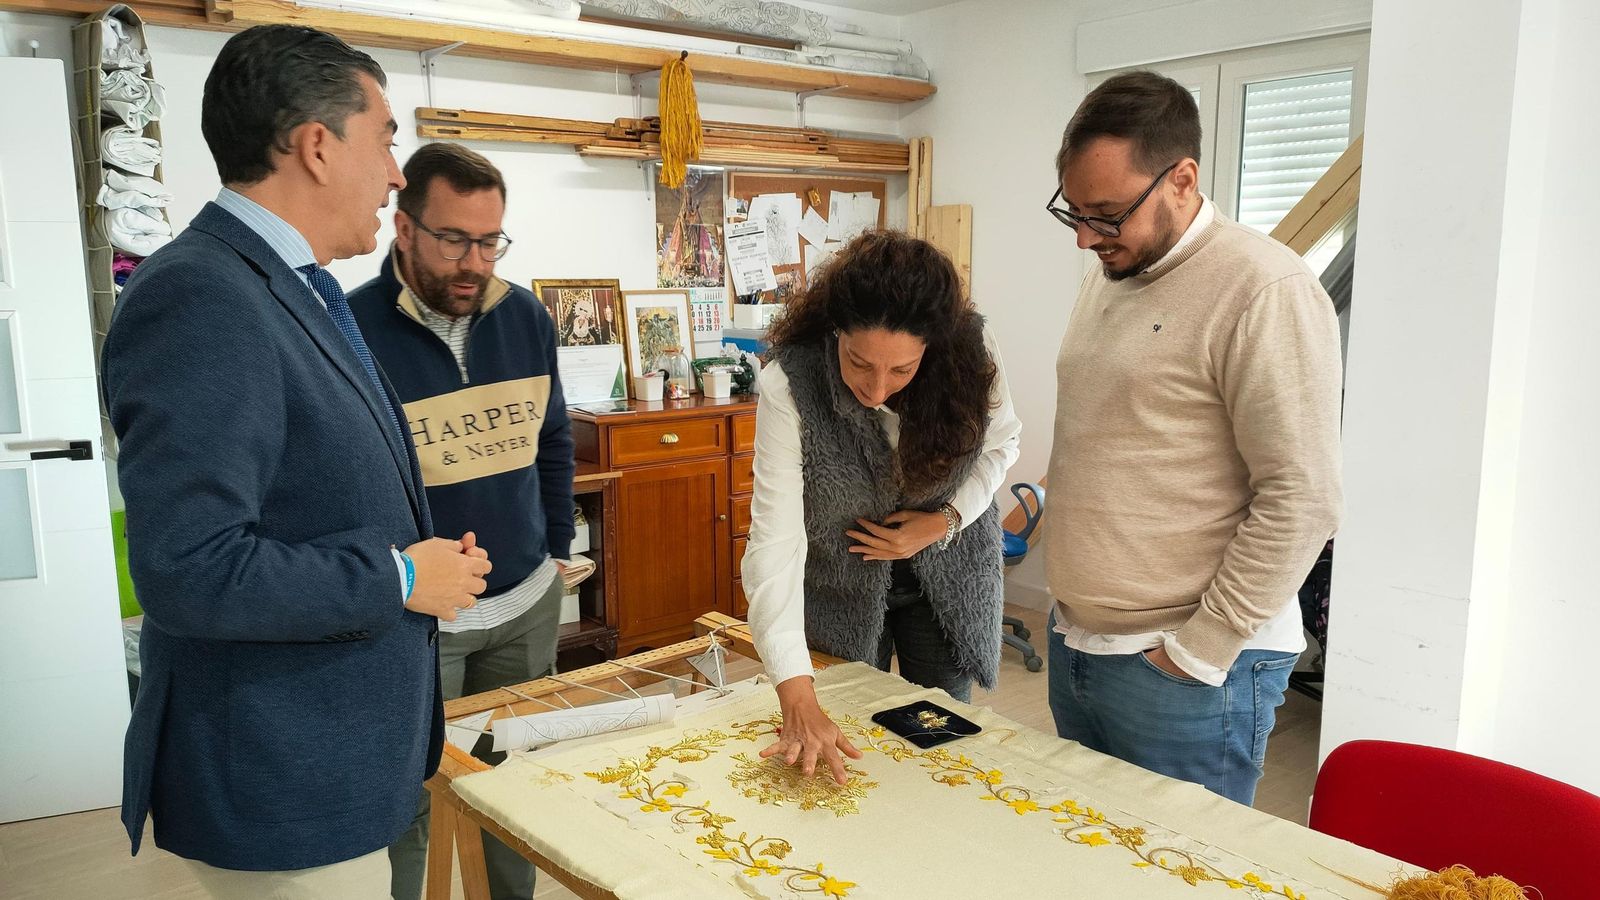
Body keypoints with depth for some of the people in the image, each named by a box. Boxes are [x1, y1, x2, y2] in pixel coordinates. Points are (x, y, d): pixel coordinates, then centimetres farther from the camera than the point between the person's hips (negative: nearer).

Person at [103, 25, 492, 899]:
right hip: (283, 787, -9)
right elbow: (188, 570, -28)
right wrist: (401, 577, -18)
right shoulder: (198, 299, -21)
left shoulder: (299, 292, 9)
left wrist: (429, 555, 3)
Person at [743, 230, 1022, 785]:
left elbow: (1000, 442, -3)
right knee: (844, 760, 13)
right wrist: (799, 703, -40)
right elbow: (775, 540, -34)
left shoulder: (969, 352, -24)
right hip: (841, 585, -1)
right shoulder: (791, 385, -31)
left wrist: (944, 520, -21)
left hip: (946, 575, 2)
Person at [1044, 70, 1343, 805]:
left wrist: (1198, 654, -15)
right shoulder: (1106, 275, 11)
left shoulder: (1264, 291, -16)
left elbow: (1302, 500, -19)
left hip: (1186, 672, -8)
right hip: (1076, 648, 8)